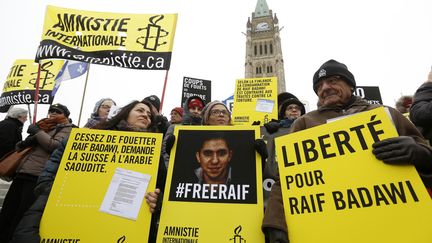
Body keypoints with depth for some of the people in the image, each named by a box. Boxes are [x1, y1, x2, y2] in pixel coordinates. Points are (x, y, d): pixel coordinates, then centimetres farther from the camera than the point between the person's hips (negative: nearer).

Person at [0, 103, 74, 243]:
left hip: (37, 176, -7)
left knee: (23, 217, -4)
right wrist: (24, 143, 5)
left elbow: (56, 146, -14)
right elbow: (19, 146, 28)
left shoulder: (67, 129, 4)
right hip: (22, 173, 7)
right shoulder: (43, 126, 24)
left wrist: (37, 132, -4)